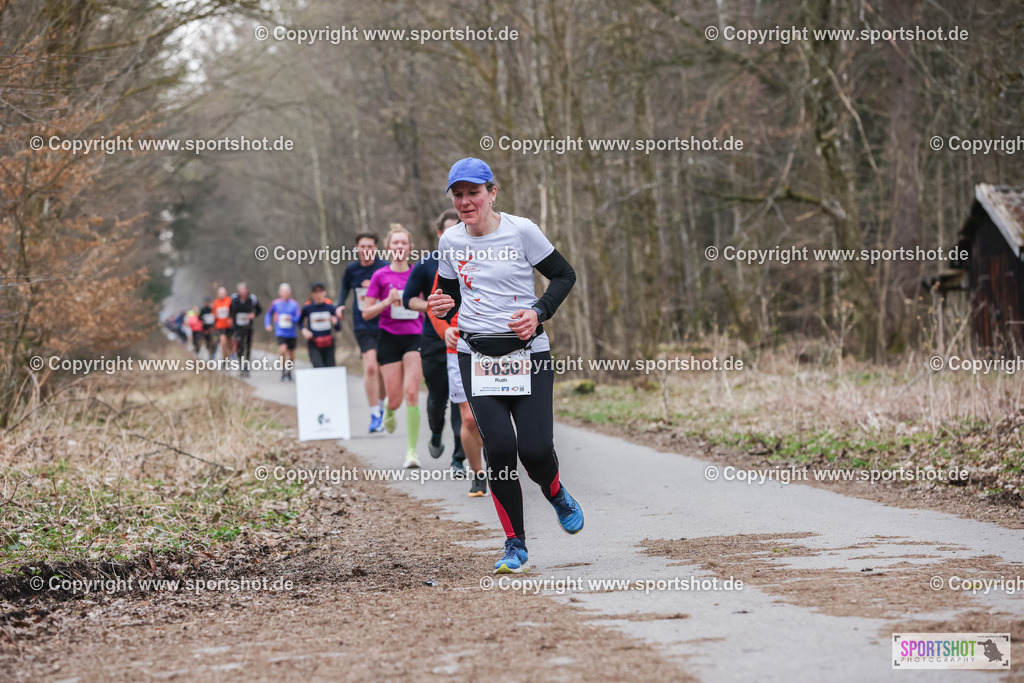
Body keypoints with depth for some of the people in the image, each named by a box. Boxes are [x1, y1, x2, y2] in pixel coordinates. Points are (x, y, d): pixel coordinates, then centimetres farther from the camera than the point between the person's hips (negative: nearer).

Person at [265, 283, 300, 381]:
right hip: (280, 332, -1)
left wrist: (291, 318, -24)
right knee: (283, 349, -24)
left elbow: (299, 318, -6)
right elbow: (268, 314, 18)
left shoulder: (294, 304, -1)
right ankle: (283, 372, -8)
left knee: (291, 355, 9)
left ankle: (289, 372, 34)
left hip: (291, 333, 1)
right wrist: (267, 324, 5)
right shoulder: (275, 303, 2)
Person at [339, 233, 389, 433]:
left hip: (384, 325, 0)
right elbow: (345, 288, 22)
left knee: (381, 369, 9)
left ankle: (380, 407, 34)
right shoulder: (351, 269, 3)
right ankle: (375, 415, -13)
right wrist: (340, 305, 8)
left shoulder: (384, 268, -7)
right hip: (362, 325, 0)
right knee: (370, 367, -16)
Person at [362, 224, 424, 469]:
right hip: (389, 338, 0)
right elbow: (366, 313, 1)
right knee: (395, 399, -1)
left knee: (412, 393, -14)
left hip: (415, 337, 0)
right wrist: (388, 301, -13)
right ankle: (389, 410, 39)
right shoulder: (380, 276, 1)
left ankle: (412, 450, -10)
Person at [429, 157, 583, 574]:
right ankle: (515, 544, 3)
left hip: (527, 352, -2)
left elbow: (564, 275, 3)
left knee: (535, 449, -10)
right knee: (499, 445, -12)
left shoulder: (520, 231, -6)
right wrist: (442, 307, -6)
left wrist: (539, 313, -12)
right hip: (476, 355, 2)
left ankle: (556, 494, 28)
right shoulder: (450, 242, 5)